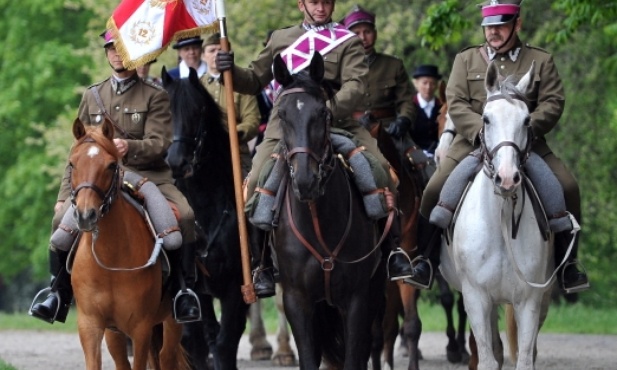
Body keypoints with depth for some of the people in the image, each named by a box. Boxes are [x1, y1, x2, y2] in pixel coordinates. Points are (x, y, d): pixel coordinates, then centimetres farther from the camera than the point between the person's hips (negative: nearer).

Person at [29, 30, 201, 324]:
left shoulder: (155, 96, 4)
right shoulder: (92, 96, 15)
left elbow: (160, 144, -8)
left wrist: (129, 147, -29)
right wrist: (65, 194, 9)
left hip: (149, 176, -3)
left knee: (185, 216, -31)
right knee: (63, 218, -22)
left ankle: (184, 289, -18)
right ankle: (59, 294, -9)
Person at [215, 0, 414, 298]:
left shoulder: (348, 42, 11)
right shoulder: (281, 39, 19)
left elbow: (354, 85, -6)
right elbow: (255, 81, 23)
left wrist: (332, 109, -25)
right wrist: (231, 71, 0)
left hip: (337, 122, -1)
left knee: (380, 167, -21)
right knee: (257, 182, -19)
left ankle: (392, 248, -6)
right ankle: (263, 264, -5)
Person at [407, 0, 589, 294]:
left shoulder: (541, 61, 9)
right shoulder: (466, 60, 10)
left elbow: (553, 104, 0)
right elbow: (456, 104, 0)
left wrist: (526, 128, -18)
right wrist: (481, 131, -18)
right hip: (472, 142, 0)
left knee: (567, 188, -17)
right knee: (435, 190, -17)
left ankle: (567, 262, -4)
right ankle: (426, 260, -3)